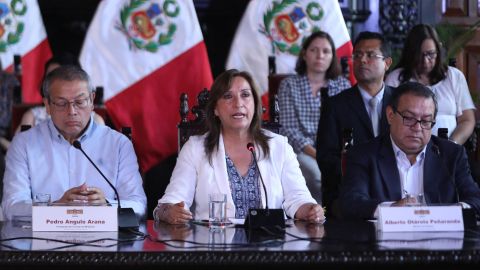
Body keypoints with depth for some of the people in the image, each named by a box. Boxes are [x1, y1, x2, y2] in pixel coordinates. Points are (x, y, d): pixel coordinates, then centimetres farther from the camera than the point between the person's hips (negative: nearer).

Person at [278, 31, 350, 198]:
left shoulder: (343, 85, 16)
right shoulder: (289, 85, 9)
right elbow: (289, 129, -1)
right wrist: (316, 153, -15)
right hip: (302, 152, -1)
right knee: (318, 173, -35)